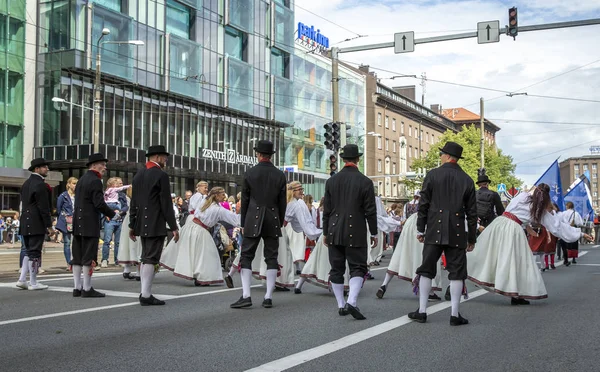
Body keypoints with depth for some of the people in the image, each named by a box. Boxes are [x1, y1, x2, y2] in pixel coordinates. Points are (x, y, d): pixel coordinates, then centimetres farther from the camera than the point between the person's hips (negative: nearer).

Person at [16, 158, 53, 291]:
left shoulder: (26, 183, 15)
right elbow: (44, 207, -17)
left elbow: (23, 204, 17)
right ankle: (33, 283, 3)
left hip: (25, 223, 9)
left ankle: (22, 280, 13)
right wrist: (49, 225, -12)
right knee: (34, 252, -3)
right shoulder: (40, 185, -14)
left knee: (29, 252, 16)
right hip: (37, 225, -9)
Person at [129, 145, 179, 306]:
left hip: (142, 224, 8)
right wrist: (174, 227, -10)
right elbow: (166, 204, -14)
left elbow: (134, 202, 15)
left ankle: (146, 293, 16)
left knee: (146, 258, 13)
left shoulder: (138, 175, 12)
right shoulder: (161, 175, -11)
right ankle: (145, 295, -5)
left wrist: (132, 225, 20)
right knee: (151, 259, -6)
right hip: (156, 225, -8)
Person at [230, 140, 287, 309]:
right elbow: (282, 202, 6)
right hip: (273, 221, 2)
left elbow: (245, 200, 2)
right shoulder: (280, 175, 3)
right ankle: (268, 297, 5)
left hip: (253, 220, -2)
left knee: (246, 257, 2)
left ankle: (246, 296, -7)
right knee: (271, 258, 6)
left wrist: (243, 224, 9)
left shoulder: (250, 173, -2)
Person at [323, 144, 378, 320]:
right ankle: (351, 302, -15)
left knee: (337, 269, 10)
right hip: (355, 233, -3)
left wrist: (325, 233, 14)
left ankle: (341, 305, 15)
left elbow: (326, 210, 6)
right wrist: (374, 233, 4)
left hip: (335, 232, 3)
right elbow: (370, 211, -6)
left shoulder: (331, 181, 2)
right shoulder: (365, 182, -7)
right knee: (358, 268, 2)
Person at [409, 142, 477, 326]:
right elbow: (472, 212, 6)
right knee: (456, 272, 5)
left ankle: (422, 311, 9)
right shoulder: (467, 180, 6)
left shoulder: (432, 175, 0)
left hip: (435, 231, -1)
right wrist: (472, 238, 13)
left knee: (426, 270, 7)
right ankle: (455, 314, 3)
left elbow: (423, 204, -2)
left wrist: (420, 229, 6)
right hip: (457, 234, 1)